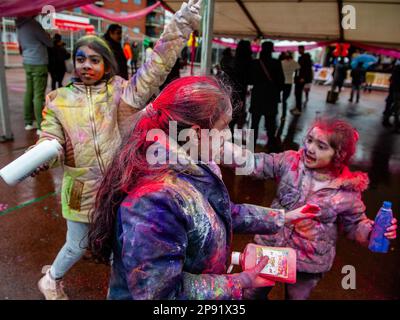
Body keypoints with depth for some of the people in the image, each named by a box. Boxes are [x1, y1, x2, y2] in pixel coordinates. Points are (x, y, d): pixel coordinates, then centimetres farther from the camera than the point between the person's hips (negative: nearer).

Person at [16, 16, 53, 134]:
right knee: (39, 95, -8)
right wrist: (50, 40, 11)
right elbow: (49, 42, -7)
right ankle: (41, 127, -7)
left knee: (29, 93, 10)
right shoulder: (32, 24, -12)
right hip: (38, 64, -8)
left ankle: (28, 122, 16)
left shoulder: (20, 26, 12)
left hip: (27, 63, 8)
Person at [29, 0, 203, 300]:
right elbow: (51, 141, -6)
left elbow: (155, 68, -17)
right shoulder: (59, 100, -2)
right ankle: (52, 279, 52)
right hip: (82, 190, 0)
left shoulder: (121, 92, -6)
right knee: (77, 246, 19)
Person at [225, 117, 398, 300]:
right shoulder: (290, 161, -14)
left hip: (309, 263, -1)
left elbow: (355, 224, -1)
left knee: (296, 296, 25)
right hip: (270, 247, 2)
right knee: (254, 293, 23)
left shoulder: (348, 190, -15)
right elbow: (254, 163, -18)